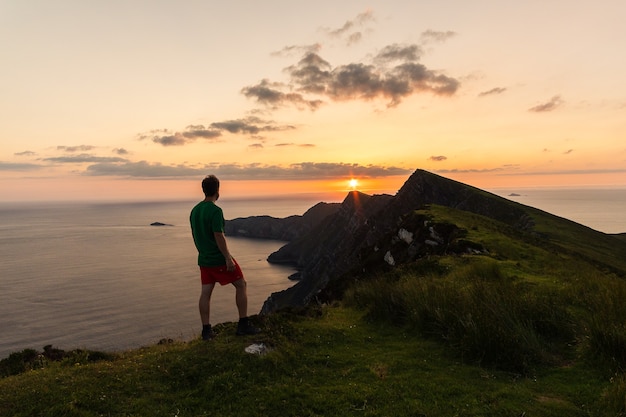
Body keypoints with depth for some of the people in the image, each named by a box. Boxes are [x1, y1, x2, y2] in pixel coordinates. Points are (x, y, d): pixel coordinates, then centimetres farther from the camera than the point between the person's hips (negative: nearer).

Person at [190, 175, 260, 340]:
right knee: (241, 285, 5)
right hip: (219, 258, -7)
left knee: (205, 292, 9)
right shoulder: (215, 211, -18)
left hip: (204, 259, 8)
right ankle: (244, 324, 8)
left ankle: (206, 330, 13)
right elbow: (219, 237, -22)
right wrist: (228, 258, -19)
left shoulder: (194, 210, 7)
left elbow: (195, 235, 14)